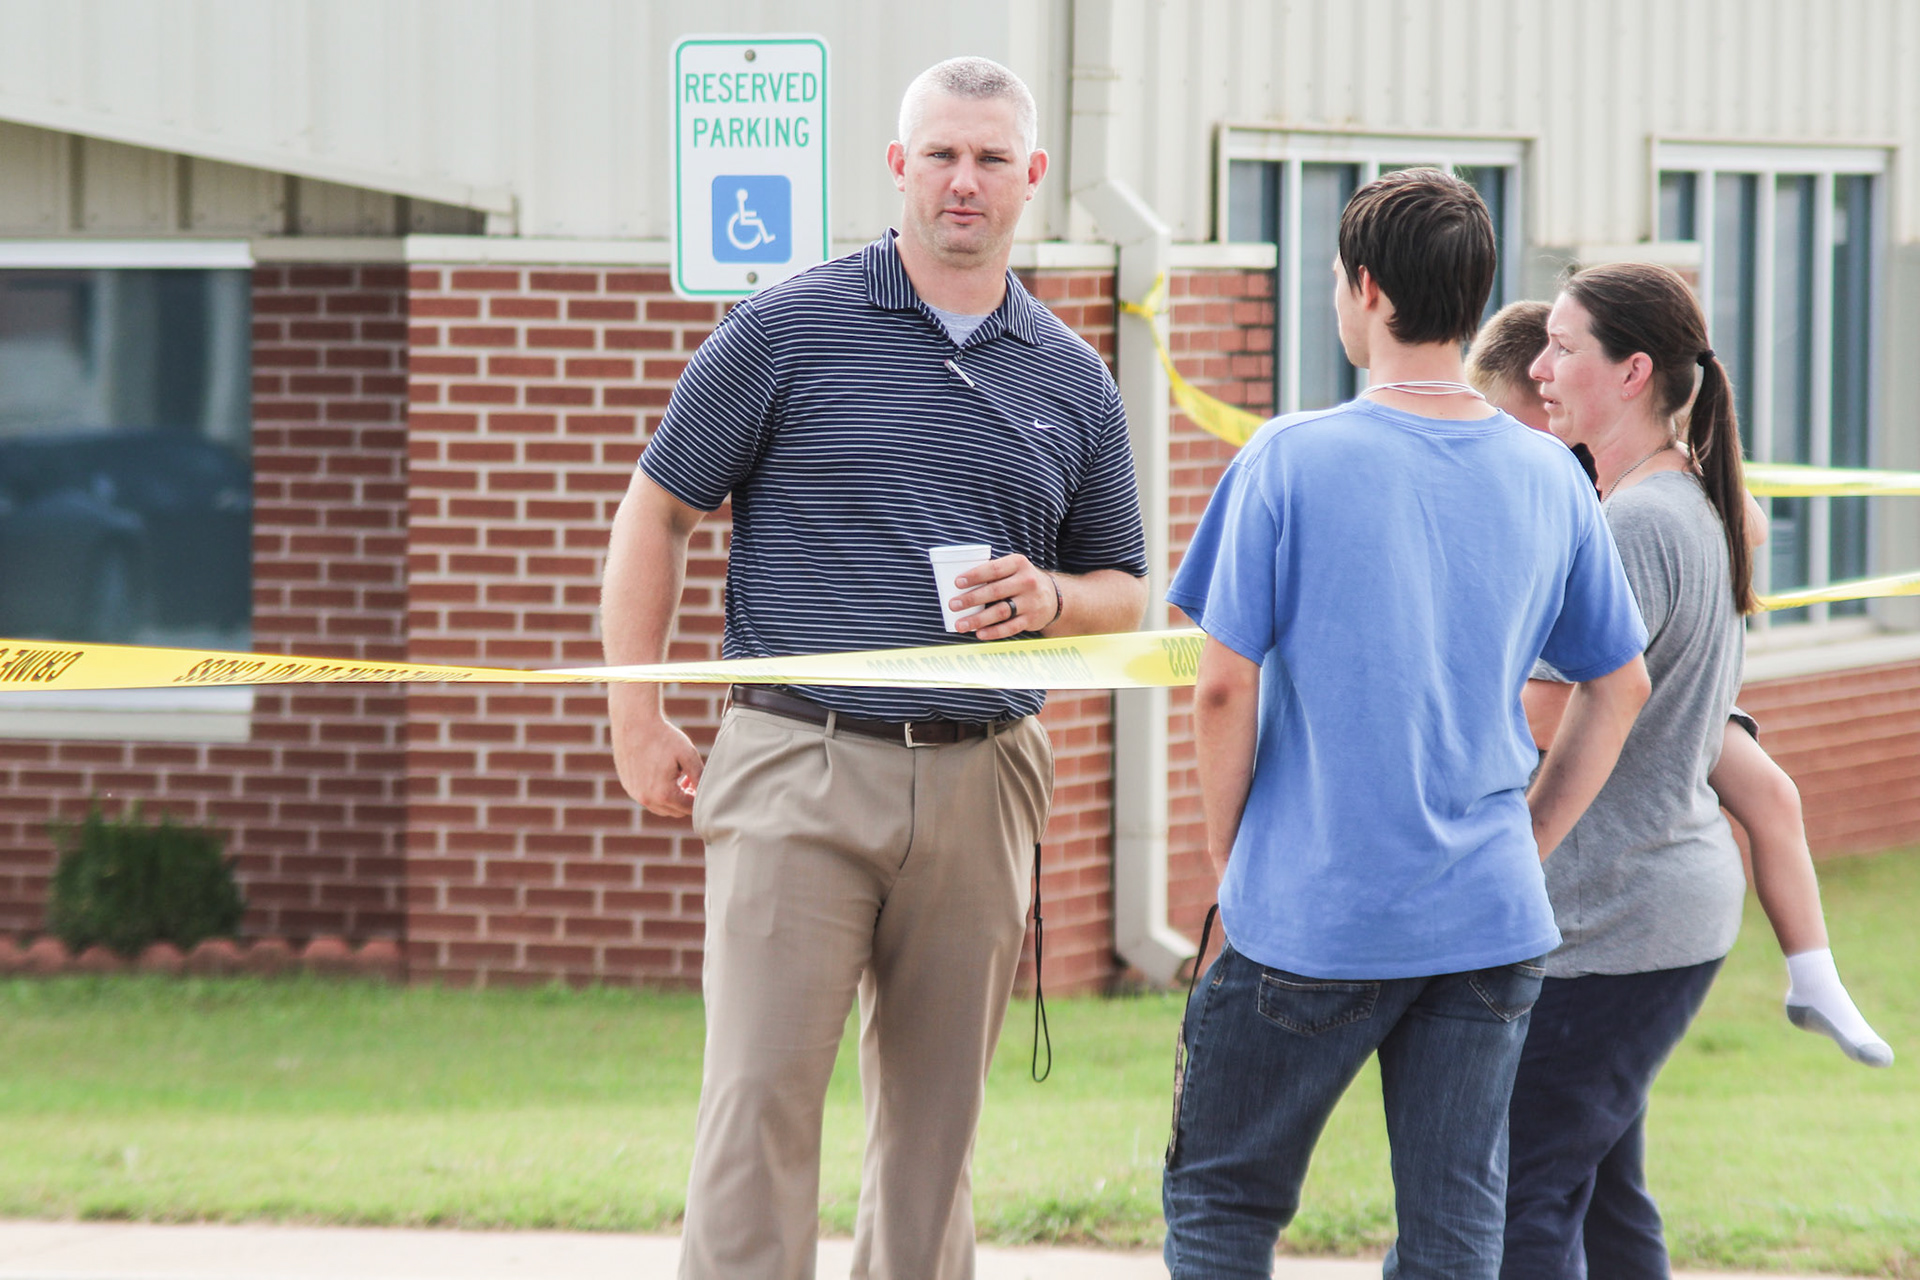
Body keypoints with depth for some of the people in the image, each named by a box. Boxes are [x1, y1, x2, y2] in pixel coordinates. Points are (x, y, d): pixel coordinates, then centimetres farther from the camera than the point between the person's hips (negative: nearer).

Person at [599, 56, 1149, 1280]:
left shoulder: (1073, 381, 13)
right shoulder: (788, 330, 2)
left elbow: (1124, 591, 21)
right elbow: (657, 513, 6)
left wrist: (1050, 600, -3)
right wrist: (638, 717, 0)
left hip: (981, 786, 4)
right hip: (799, 771, -4)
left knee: (937, 1118, 7)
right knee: (762, 1099, -11)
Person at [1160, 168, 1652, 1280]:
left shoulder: (1291, 462, -10)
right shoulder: (1548, 477, 4)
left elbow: (1225, 694, -9)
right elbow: (1620, 688, 12)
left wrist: (1233, 869, 3)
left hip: (1312, 922, -4)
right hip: (1492, 920, 4)